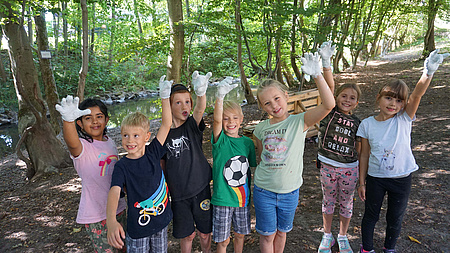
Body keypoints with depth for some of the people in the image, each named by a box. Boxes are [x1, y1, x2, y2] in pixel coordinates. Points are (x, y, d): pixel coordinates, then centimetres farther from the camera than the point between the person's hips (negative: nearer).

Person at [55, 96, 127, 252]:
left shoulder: (109, 141, 4)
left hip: (118, 207, 6)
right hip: (95, 215, -6)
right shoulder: (82, 147, -17)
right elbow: (72, 143, -43)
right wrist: (68, 119, -62)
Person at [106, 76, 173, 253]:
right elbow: (114, 192, -30)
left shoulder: (153, 153, -6)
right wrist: (111, 221, -46)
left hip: (161, 220, 3)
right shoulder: (122, 166, -14)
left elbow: (166, 125, -10)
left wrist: (165, 97, -16)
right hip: (137, 227, -3)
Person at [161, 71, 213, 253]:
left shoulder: (193, 125, -5)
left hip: (200, 189, -1)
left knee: (205, 232, 13)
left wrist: (201, 92, -49)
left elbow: (200, 109, -29)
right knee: (187, 235, 12)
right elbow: (162, 166, 8)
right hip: (178, 193, 1)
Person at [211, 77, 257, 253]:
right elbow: (216, 120, -32)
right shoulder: (220, 140, -12)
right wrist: (220, 96, -49)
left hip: (243, 197, 4)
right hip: (222, 199, -3)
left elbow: (252, 169, 8)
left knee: (240, 234, 21)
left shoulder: (248, 142, -1)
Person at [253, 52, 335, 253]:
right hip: (264, 191, 1)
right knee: (267, 235, 14)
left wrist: (316, 75, -34)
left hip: (289, 191, -1)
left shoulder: (300, 122, -13)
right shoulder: (261, 129, -4)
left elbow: (328, 105, -27)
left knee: (281, 232, 21)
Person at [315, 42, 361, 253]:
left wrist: (361, 172, 5)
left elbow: (359, 148, 5)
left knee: (346, 204, 15)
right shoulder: (330, 112, -7)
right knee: (328, 202, 15)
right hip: (327, 166, -1)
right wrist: (326, 62, -32)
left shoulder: (356, 122, 0)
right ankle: (327, 236, 35)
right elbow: (329, 87, -20)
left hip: (349, 168, 2)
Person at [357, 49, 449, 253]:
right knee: (371, 216, 16)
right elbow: (364, 155, -3)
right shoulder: (367, 124, -9)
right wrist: (361, 182, 0)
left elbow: (417, 94, -27)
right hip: (375, 178, 0)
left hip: (401, 179, 1)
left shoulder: (404, 119, -9)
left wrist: (428, 72, -45)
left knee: (395, 218, 18)